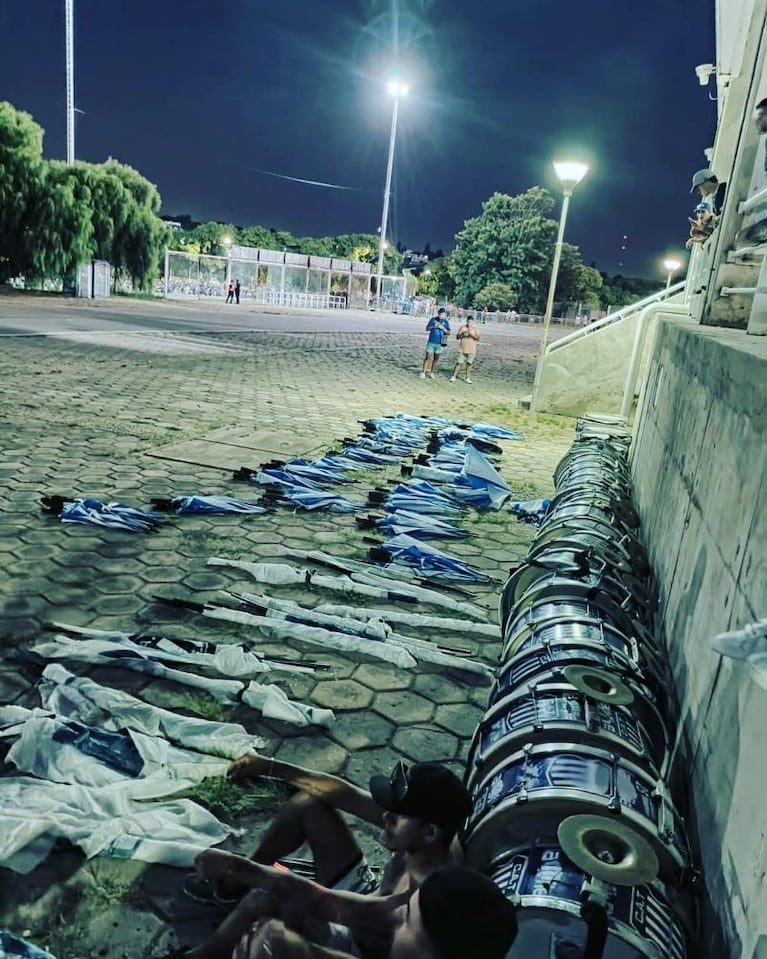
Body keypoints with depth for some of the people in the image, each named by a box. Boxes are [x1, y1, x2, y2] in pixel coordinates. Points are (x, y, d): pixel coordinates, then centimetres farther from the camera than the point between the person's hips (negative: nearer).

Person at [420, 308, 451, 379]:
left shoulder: (446, 321, 3)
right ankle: (423, 372, 1)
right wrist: (433, 326, -13)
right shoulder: (433, 319, 2)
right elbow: (427, 329, 5)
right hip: (431, 342, -1)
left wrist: (443, 328, -14)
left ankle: (431, 372, 17)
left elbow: (448, 333, 3)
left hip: (440, 343, 1)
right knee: (428, 357, -4)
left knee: (436, 358, 7)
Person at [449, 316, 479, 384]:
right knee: (459, 363, -1)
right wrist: (462, 334, -15)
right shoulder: (462, 327, 4)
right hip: (462, 349, 0)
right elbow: (457, 337, 3)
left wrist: (471, 334, -24)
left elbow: (477, 338, -9)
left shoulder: (476, 328, 0)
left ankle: (468, 378, 14)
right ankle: (454, 376, 7)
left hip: (471, 350, 0)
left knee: (469, 364, 5)